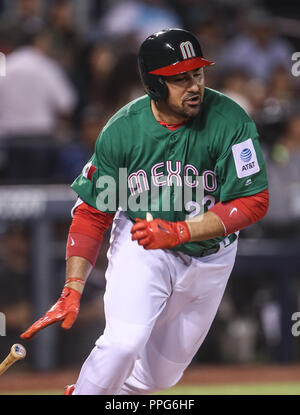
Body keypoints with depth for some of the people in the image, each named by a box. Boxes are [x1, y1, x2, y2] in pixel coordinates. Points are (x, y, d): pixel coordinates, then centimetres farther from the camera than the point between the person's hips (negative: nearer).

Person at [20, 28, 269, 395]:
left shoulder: (230, 121, -21)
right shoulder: (122, 129, -16)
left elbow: (253, 202, -21)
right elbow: (92, 214, -9)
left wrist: (178, 231, -32)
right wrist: (72, 292, -18)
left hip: (209, 256, 1)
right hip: (140, 247, -1)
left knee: (160, 374, 10)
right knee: (123, 344, -25)